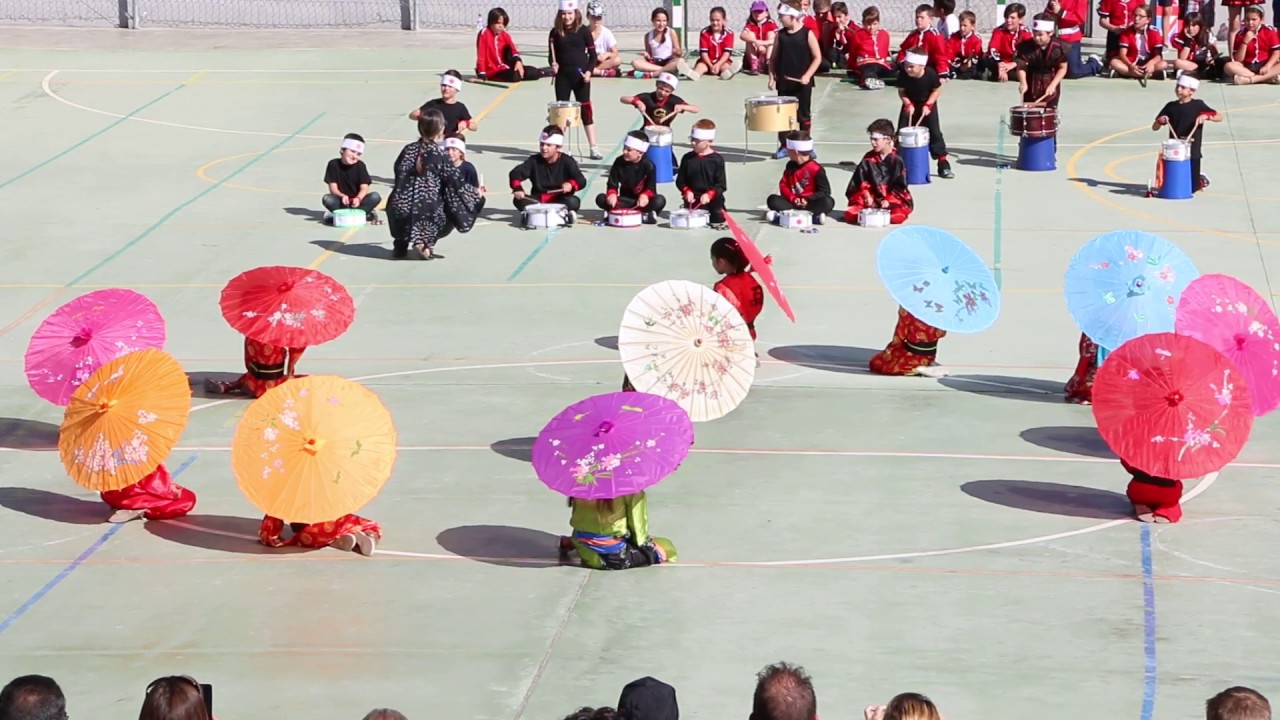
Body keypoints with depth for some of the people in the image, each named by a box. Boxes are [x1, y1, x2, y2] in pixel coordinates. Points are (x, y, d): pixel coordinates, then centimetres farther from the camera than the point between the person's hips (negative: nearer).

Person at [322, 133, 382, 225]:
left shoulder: (360, 165, -3)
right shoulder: (333, 164, -5)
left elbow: (364, 188, -9)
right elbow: (333, 188, -9)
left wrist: (358, 198, -32)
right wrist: (342, 196, -31)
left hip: (356, 201, 1)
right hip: (342, 202, -1)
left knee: (375, 197, -26)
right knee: (327, 199, -31)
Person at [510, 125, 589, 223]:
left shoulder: (567, 162, -5)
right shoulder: (534, 160, -1)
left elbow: (581, 181, -13)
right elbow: (515, 173, -10)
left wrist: (571, 185, -37)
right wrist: (517, 188, -31)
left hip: (560, 200, -2)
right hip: (538, 200, 2)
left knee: (574, 202, -33)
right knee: (518, 200, -25)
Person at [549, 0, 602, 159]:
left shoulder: (583, 31, -3)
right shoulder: (555, 32, 3)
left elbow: (593, 54, -1)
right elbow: (552, 55, 8)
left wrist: (589, 71, -14)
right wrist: (553, 65, -13)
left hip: (581, 76, -2)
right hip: (562, 76, 2)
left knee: (586, 110, 1)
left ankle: (593, 148, 3)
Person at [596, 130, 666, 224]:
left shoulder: (648, 166, -11)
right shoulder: (619, 162, -5)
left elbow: (651, 188, -15)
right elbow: (612, 184, -5)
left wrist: (645, 196, -39)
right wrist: (612, 194, -29)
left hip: (643, 199, -3)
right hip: (626, 200, 3)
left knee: (659, 201, -34)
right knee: (601, 199, -23)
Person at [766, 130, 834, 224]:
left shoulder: (816, 169, -8)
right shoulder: (790, 167, 10)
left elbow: (825, 191, -9)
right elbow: (784, 186, 7)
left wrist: (808, 200, -22)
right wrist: (793, 198, -13)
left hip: (810, 203, -4)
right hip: (793, 203, 4)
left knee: (828, 202, -33)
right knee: (772, 200, -21)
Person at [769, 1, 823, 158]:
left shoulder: (807, 34, -8)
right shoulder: (780, 35, 4)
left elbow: (817, 57, -6)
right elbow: (773, 58, 10)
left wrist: (807, 75, -16)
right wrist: (772, 76, -1)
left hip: (802, 83, -4)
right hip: (784, 82, 4)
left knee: (804, 115, 6)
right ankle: (784, 146, 14)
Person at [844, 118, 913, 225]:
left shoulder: (896, 161, -3)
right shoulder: (868, 159, 7)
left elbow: (900, 187, -4)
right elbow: (862, 181, 6)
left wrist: (888, 201, -15)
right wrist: (866, 195, -10)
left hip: (895, 199, -2)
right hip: (872, 200, 2)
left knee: (897, 217, -35)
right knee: (850, 215, -23)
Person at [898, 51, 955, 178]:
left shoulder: (930, 74, -28)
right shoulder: (904, 75, -24)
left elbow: (937, 90, -13)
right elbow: (901, 91, -9)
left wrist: (928, 104, -23)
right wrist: (907, 103, -25)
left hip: (928, 105, -2)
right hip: (910, 104, 2)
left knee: (935, 133, -4)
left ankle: (943, 164, 3)